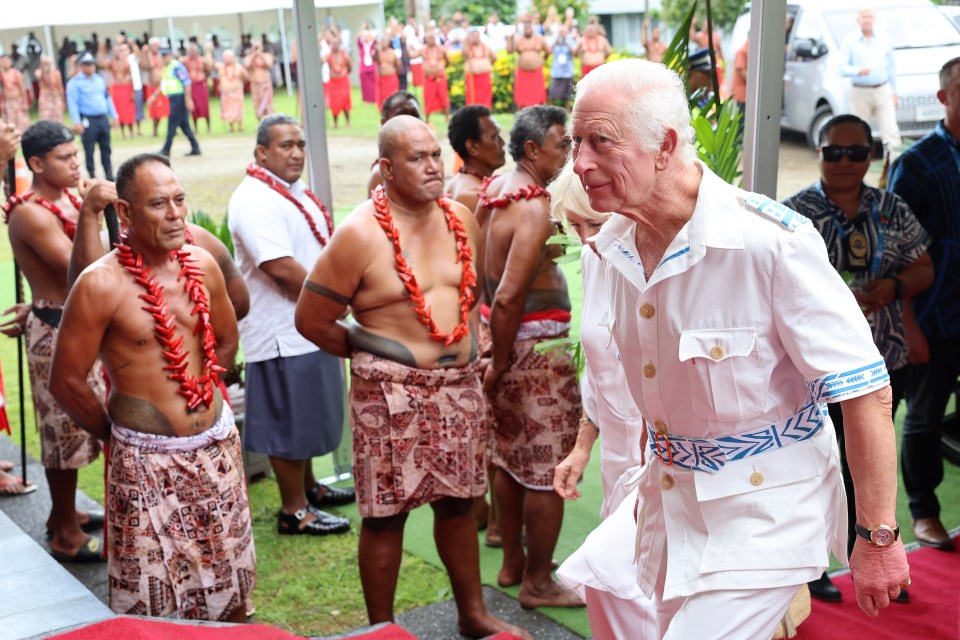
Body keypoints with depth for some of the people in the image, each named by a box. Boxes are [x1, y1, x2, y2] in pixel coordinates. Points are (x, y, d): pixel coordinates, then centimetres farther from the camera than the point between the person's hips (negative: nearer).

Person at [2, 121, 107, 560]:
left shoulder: (66, 198, 8)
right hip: (56, 329, -9)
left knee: (73, 423, 19)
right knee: (66, 428, -1)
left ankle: (64, 513, 34)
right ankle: (66, 536, 11)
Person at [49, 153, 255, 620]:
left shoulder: (202, 265, 1)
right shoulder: (101, 284, -16)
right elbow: (66, 382, -11)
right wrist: (117, 433, 1)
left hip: (218, 445, 5)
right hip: (147, 459, -5)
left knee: (232, 596, 16)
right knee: (149, 608, 5)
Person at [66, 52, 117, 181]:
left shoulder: (99, 80, 15)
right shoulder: (75, 82, -6)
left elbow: (107, 98, 21)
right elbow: (72, 103, -12)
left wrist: (114, 116, 16)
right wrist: (77, 122, -19)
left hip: (103, 118, 6)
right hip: (88, 120, -6)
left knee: (106, 149, 9)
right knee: (89, 150, -1)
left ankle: (109, 175, 16)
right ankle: (92, 176, 6)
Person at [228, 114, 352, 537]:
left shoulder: (294, 192, 12)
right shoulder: (255, 201, -20)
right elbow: (281, 268, -27)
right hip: (282, 334, -10)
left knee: (307, 415, 21)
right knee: (288, 422, 1)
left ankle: (307, 487, 37)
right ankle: (294, 511, 12)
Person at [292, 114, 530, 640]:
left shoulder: (461, 220, 4)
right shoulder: (360, 234, -14)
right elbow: (311, 320, -8)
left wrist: (470, 348, 10)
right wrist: (371, 352, 0)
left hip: (458, 385, 6)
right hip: (390, 393, -5)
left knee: (457, 502, 18)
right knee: (385, 514, 4)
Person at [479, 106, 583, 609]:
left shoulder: (495, 187, 8)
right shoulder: (536, 208, -20)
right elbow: (507, 297, -26)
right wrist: (499, 364, -15)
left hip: (503, 334, 10)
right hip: (536, 343, -10)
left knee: (509, 458, 19)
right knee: (548, 470, 2)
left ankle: (513, 563, 33)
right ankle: (538, 584, 13)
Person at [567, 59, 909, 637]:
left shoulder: (772, 242, -24)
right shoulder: (615, 246, -2)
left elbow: (866, 393, -20)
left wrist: (878, 536, -16)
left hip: (764, 512, -7)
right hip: (670, 499, 7)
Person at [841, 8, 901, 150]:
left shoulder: (884, 41, 13)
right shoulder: (849, 41, 4)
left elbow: (891, 69, 17)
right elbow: (842, 67, -4)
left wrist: (894, 92, 13)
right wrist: (859, 71, -23)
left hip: (883, 91, 2)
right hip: (860, 93, -2)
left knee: (890, 130, -8)